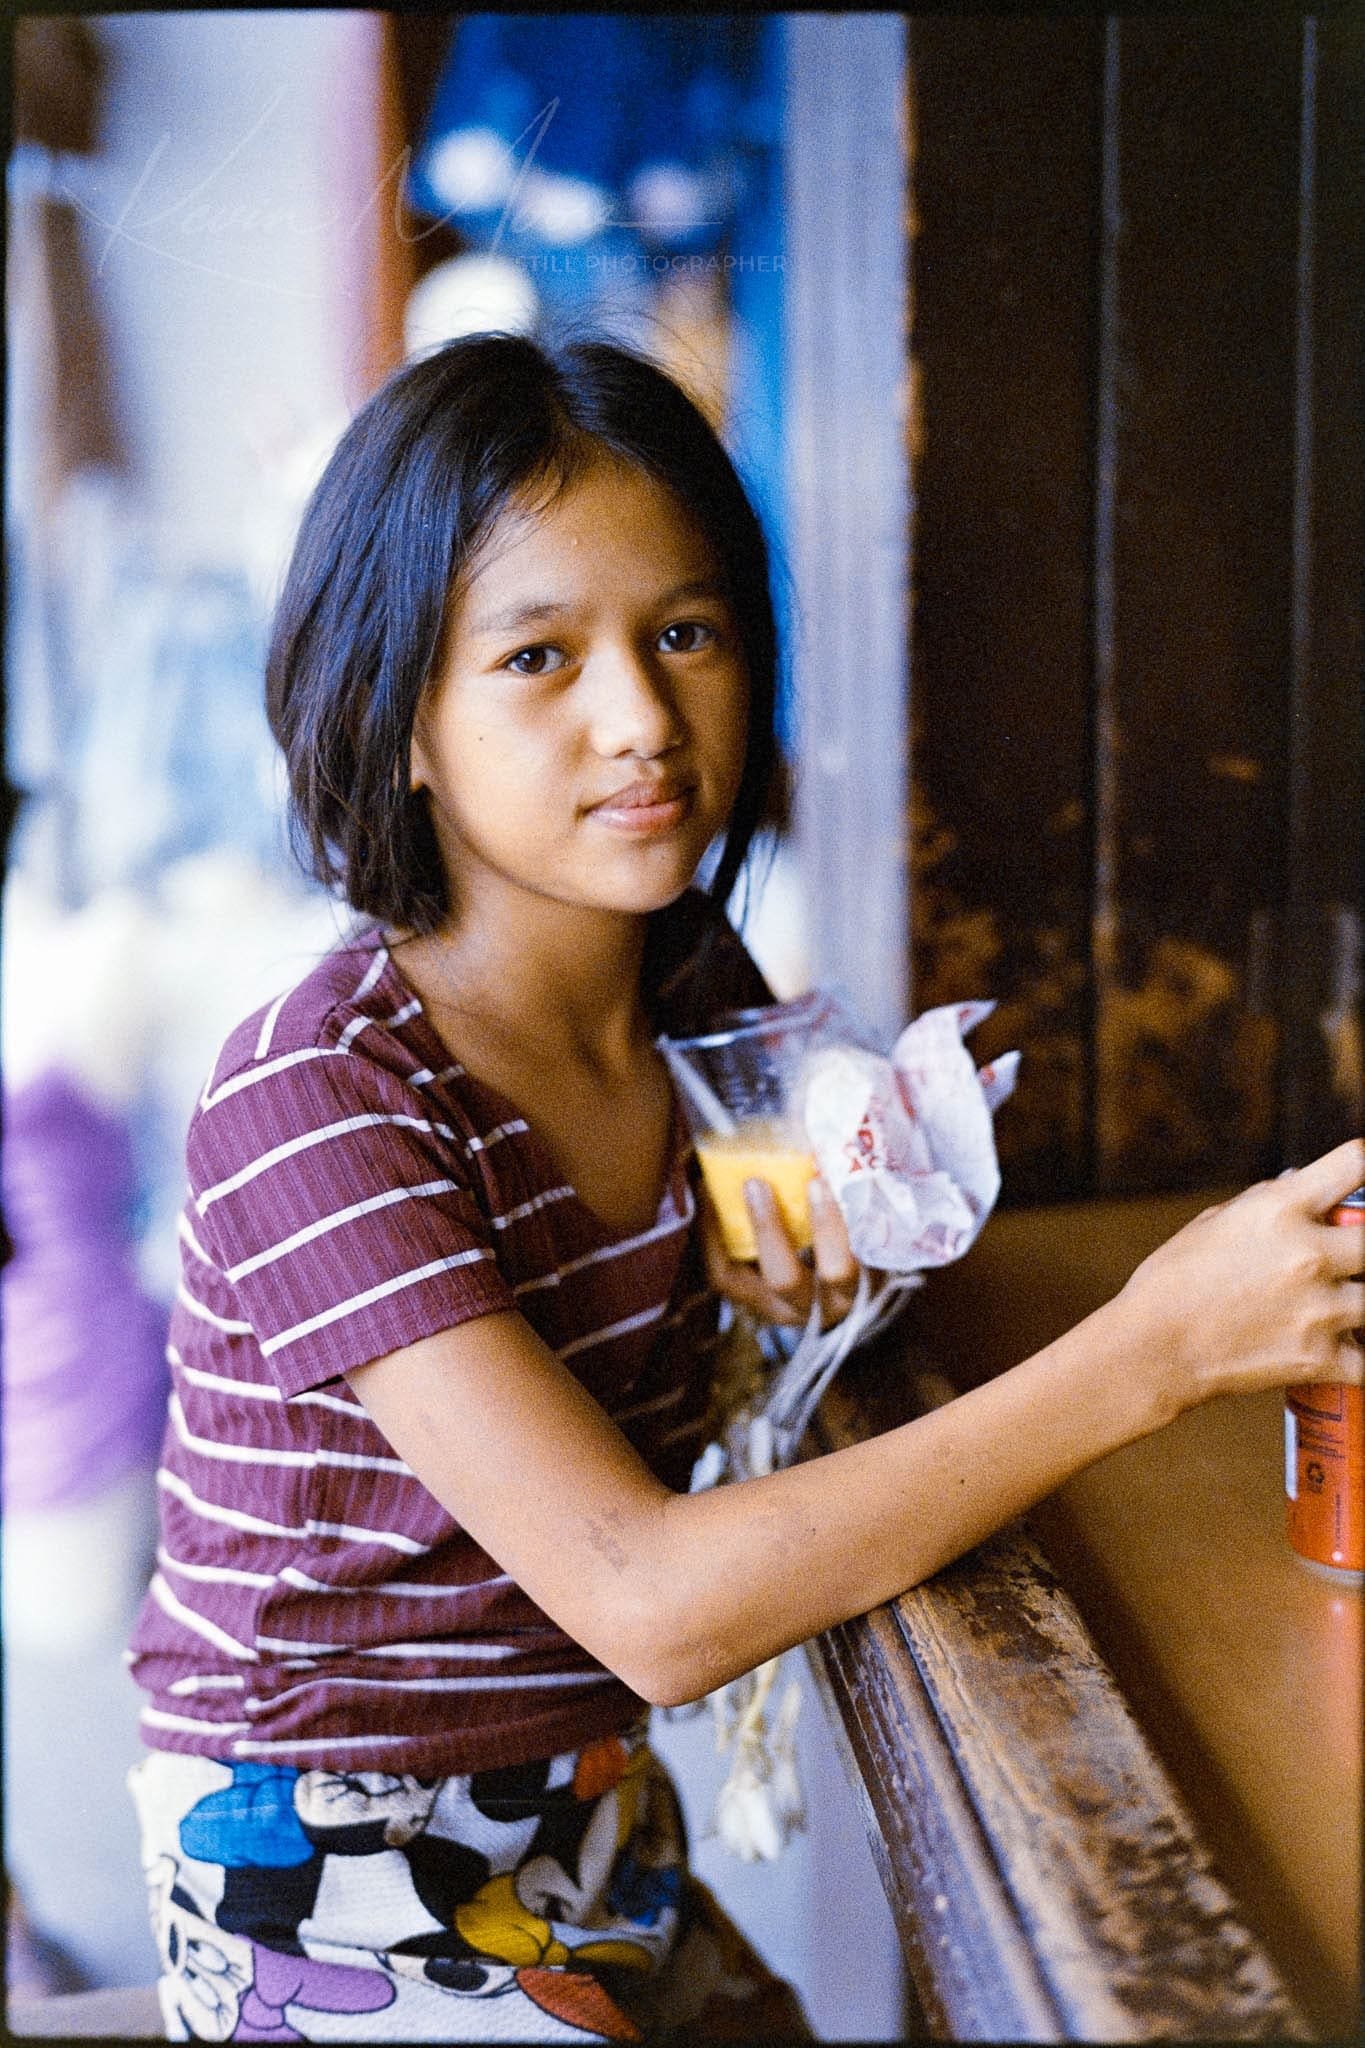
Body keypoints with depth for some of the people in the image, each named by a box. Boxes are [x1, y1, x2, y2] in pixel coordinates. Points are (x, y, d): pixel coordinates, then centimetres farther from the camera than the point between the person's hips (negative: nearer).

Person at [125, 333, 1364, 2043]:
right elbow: (652, 1607, -32)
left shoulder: (702, 993, -6)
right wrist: (1159, 1344, -35)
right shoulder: (314, 1097, -26)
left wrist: (771, 1274, -10)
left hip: (590, 1817, 6)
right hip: (344, 1880, -5)